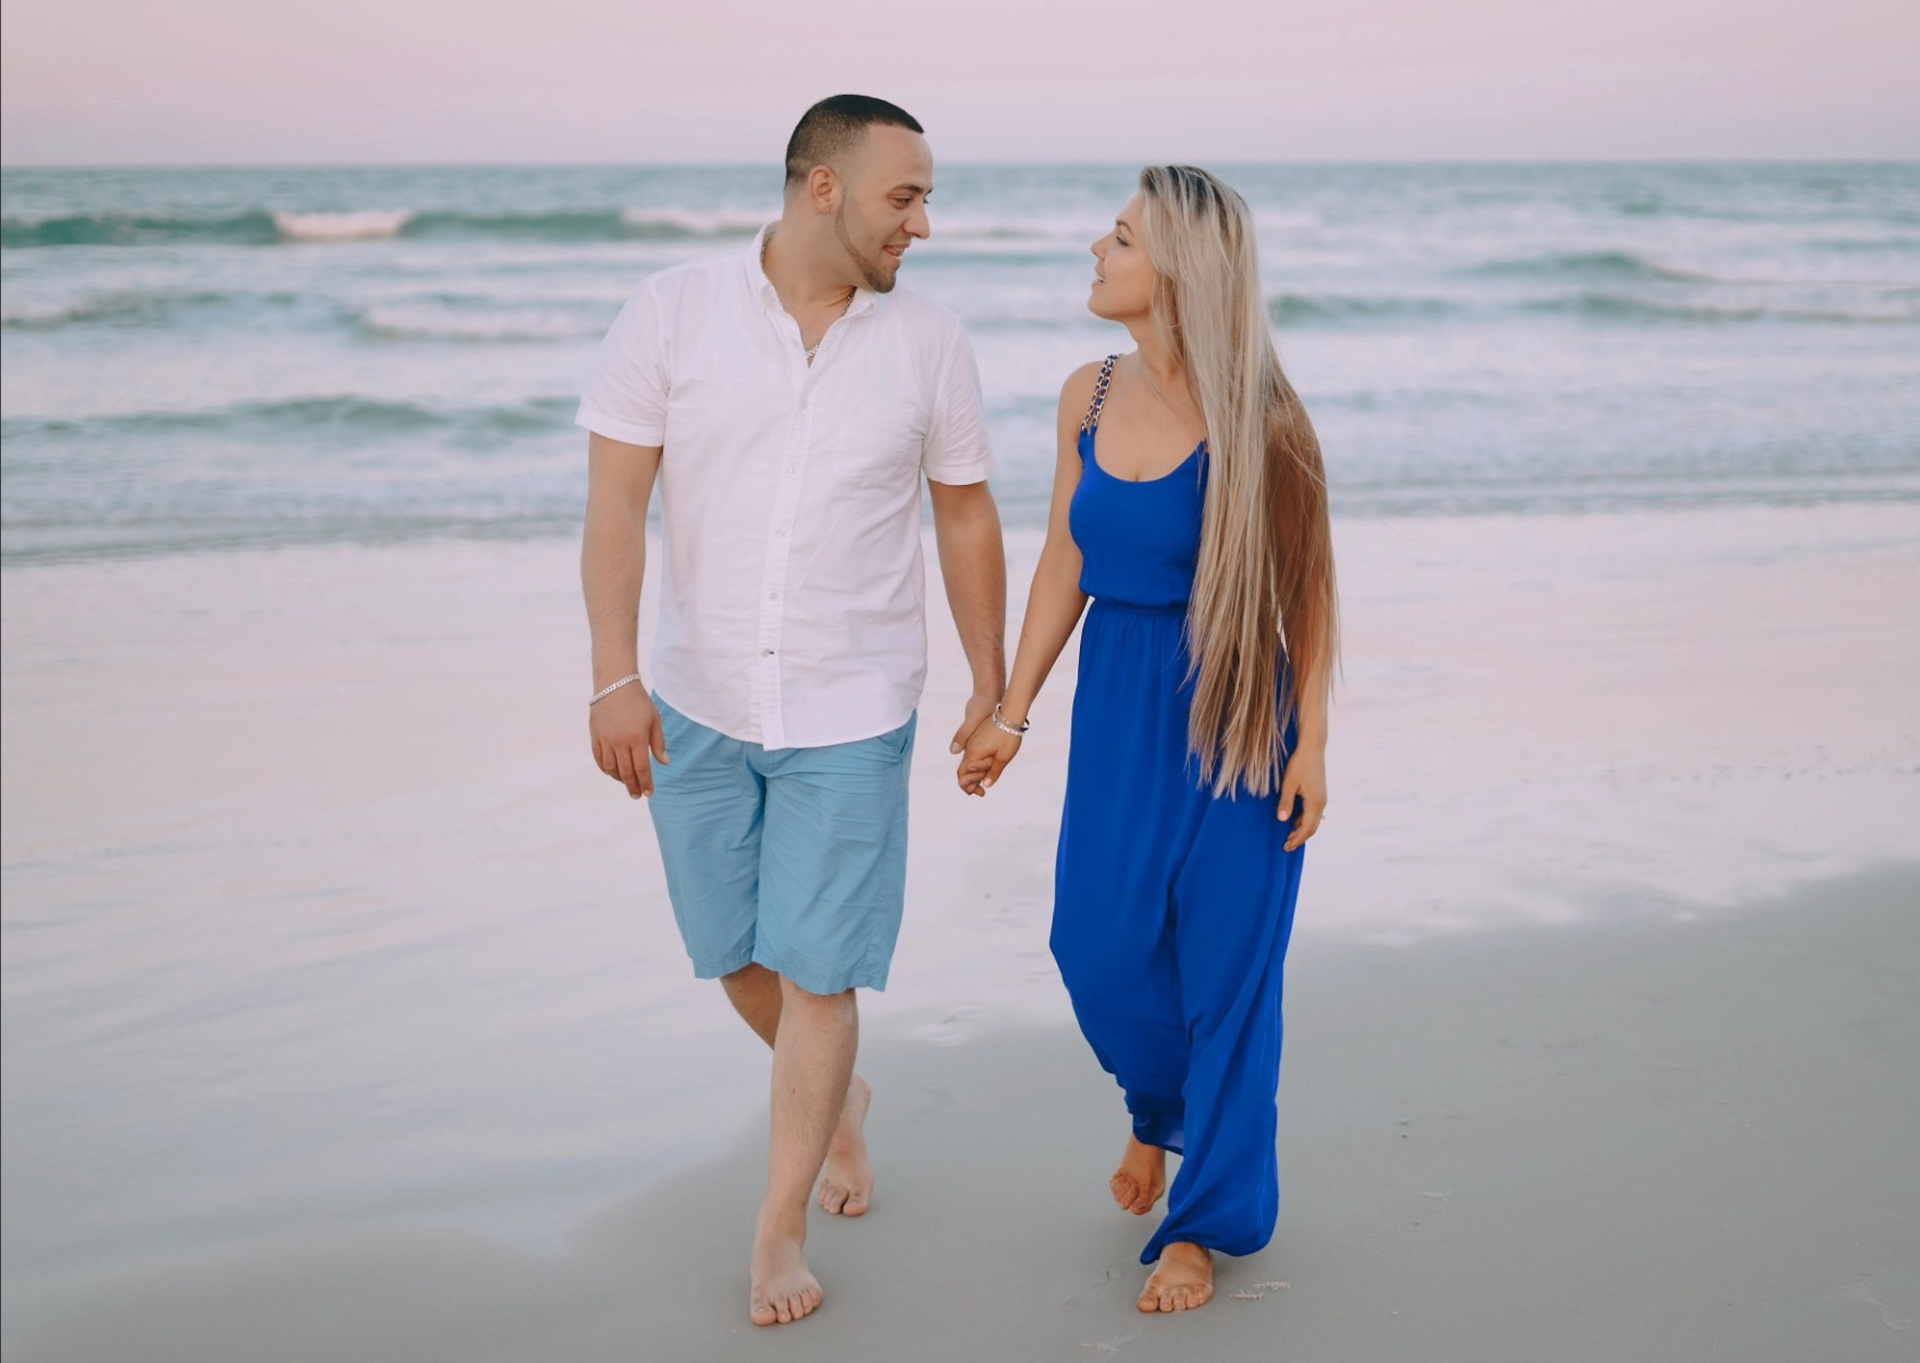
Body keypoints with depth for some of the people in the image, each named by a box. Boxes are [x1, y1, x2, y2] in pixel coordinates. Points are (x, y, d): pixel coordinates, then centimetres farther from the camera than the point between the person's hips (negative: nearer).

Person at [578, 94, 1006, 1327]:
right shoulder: (672, 315, -7)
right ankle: (841, 1099, 44)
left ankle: (781, 1228, 18)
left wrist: (991, 689, 8)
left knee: (817, 973, 0)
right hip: (697, 704, 1)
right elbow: (616, 502, -9)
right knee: (740, 960, 14)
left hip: (852, 715, -1)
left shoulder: (929, 343, -3)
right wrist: (615, 677, -16)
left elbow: (967, 517, 6)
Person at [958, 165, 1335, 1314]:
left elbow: (1308, 586, -7)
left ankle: (1206, 1219, 20)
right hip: (1117, 700, 5)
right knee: (1098, 940, 3)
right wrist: (1013, 712, 9)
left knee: (1226, 959, 3)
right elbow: (1064, 564, 9)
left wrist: (1311, 742, -8)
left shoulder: (1254, 416, -13)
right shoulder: (1089, 397, 2)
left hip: (1235, 708, -5)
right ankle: (1162, 1111, 37)